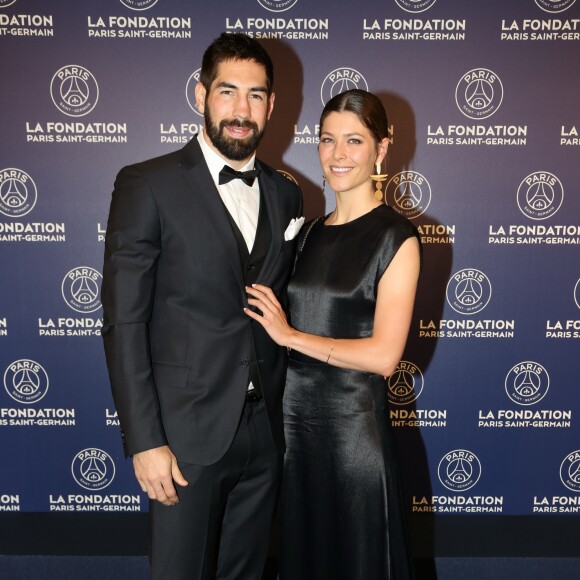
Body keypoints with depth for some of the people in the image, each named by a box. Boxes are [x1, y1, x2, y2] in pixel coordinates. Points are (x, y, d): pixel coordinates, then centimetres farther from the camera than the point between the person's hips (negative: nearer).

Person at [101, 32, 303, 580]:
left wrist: (288, 413, 8)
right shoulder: (147, 185, -8)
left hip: (264, 432, 5)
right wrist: (144, 441, -14)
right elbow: (124, 321, -11)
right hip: (187, 433, -4)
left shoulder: (286, 195, 7)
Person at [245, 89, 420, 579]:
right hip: (296, 417, 6)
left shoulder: (396, 237, -10)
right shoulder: (312, 231, 9)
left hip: (355, 424, -6)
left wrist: (290, 335, -12)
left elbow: (384, 355, -17)